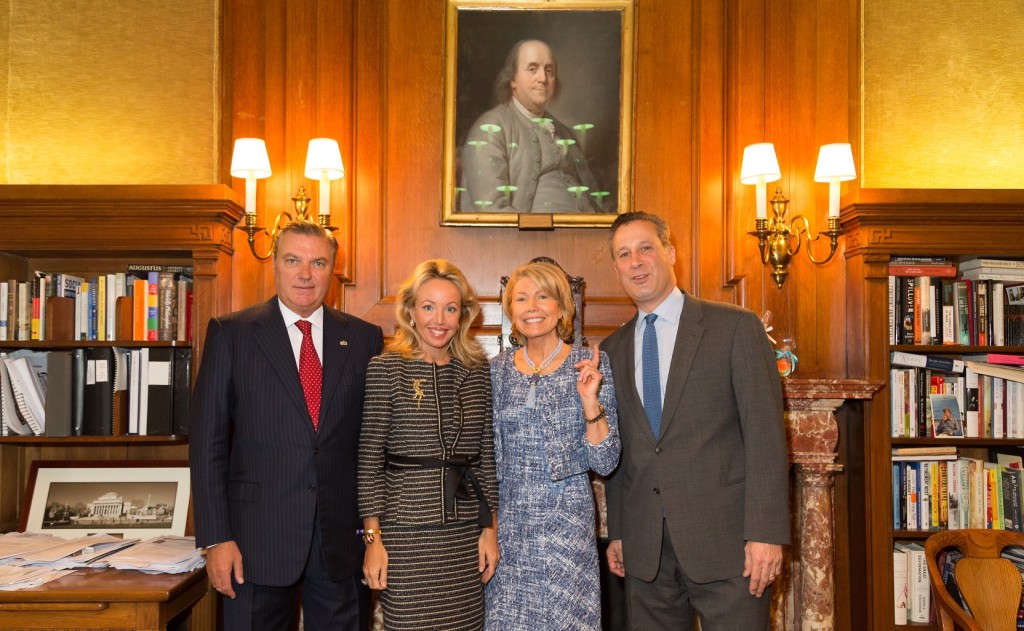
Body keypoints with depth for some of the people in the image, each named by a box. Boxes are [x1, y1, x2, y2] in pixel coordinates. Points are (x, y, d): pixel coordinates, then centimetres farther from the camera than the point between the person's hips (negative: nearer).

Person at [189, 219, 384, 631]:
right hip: (257, 537, -1)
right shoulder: (231, 333, -1)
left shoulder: (364, 338, 4)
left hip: (343, 538, 2)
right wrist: (216, 538, -8)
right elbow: (208, 440, -3)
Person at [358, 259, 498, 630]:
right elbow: (369, 460, -4)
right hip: (406, 533, -3)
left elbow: (486, 456, 9)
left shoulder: (478, 370, 6)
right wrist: (372, 539, -7)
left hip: (466, 534, 4)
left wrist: (489, 528, 7)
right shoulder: (385, 368, -4)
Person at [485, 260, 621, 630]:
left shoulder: (592, 365, -4)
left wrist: (590, 399, -18)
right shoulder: (497, 370, 3)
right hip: (507, 526, 3)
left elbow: (605, 463, -7)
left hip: (567, 524, -2)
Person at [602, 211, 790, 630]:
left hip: (724, 539, -4)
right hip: (645, 549, 4)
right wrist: (616, 532, 11)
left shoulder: (736, 328, -3)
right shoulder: (614, 349, 11)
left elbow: (765, 433, -7)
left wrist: (766, 532, -13)